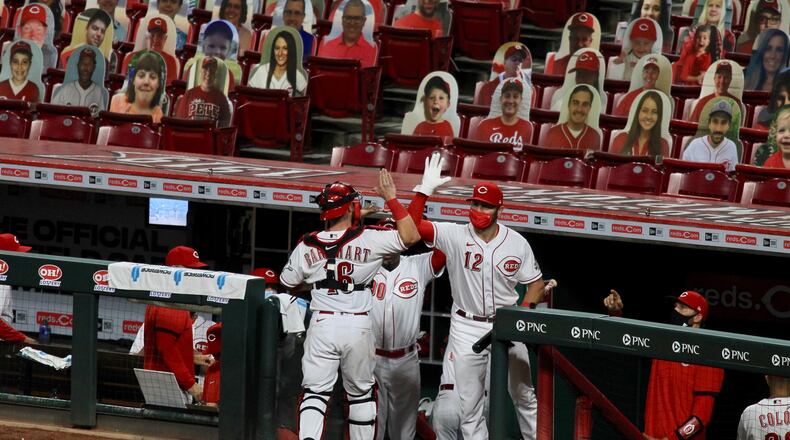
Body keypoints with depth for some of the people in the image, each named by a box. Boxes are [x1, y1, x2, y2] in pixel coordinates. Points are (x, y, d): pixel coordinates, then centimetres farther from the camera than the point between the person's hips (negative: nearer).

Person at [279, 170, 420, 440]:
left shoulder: (306, 246, -1)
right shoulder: (368, 240, -10)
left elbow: (289, 284, 12)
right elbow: (410, 236, -10)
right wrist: (391, 200, -5)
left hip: (322, 324, 1)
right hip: (357, 326, -1)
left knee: (315, 392, 2)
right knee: (361, 393, 16)